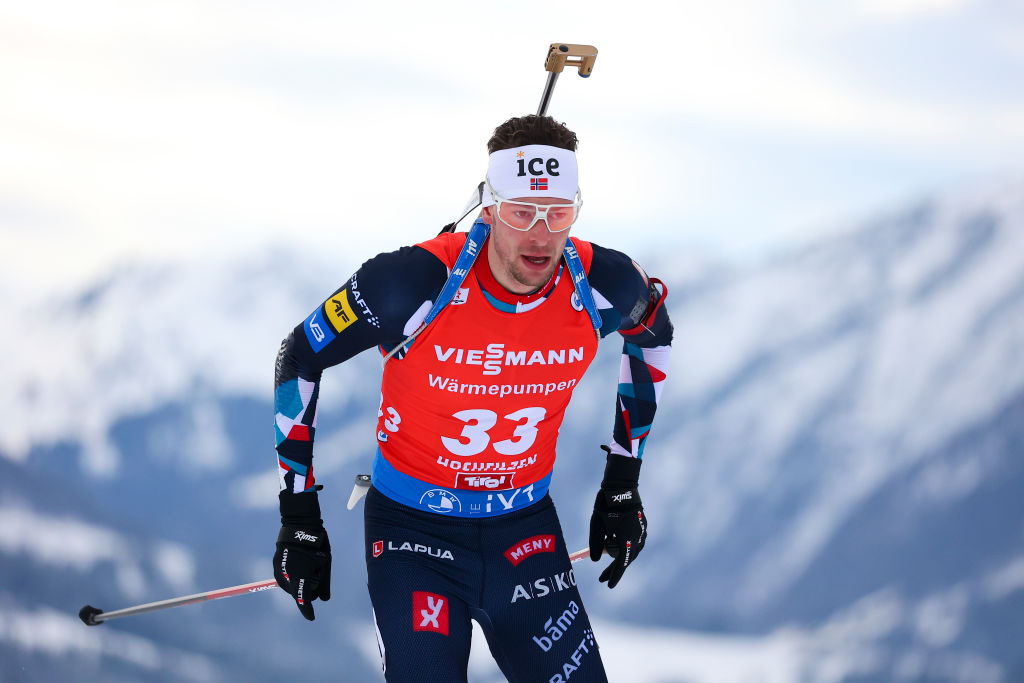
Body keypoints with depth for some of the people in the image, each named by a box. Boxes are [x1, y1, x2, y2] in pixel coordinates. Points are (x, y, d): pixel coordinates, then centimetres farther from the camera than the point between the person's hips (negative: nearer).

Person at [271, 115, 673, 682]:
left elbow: (652, 333, 12)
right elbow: (299, 359, -9)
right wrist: (299, 518, -8)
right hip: (414, 527, -3)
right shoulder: (418, 283, -24)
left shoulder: (599, 286, -14)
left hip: (525, 526, 3)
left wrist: (623, 482, 12)